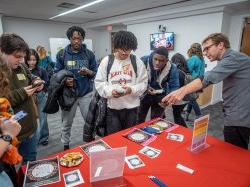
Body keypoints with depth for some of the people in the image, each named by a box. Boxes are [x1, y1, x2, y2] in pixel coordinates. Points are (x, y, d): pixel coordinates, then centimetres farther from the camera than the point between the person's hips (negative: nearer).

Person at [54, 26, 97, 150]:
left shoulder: (89, 54, 1)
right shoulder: (62, 54, 0)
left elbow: (96, 73, 3)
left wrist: (89, 72, -19)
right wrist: (64, 80, -18)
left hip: (86, 94, 1)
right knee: (66, 123, 11)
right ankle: (66, 146, 33)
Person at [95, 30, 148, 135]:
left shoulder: (137, 62, 0)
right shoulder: (106, 61, -1)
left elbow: (143, 82, 1)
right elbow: (99, 82, 0)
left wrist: (132, 89, -19)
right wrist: (110, 91, -19)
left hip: (131, 107, 1)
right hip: (112, 107, 0)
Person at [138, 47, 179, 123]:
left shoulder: (172, 69, -21)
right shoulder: (144, 60, -22)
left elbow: (174, 87, -17)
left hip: (160, 98, 0)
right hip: (144, 95, 1)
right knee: (139, 120, 13)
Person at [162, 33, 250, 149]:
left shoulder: (234, 57, -16)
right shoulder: (230, 59, 17)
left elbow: (209, 77, -32)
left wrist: (183, 91, -42)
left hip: (238, 118, -10)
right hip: (239, 116, 10)